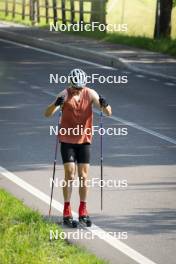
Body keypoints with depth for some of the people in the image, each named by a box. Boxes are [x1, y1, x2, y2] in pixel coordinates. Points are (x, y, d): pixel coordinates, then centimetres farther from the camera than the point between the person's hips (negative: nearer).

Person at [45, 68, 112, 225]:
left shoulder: (90, 94, -5)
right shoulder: (65, 95, -10)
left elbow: (108, 113, -6)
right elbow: (47, 114, -17)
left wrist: (104, 105, -29)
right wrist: (56, 104, -38)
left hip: (84, 140, 2)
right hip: (67, 140, -2)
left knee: (83, 176, 2)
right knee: (70, 175, -6)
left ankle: (83, 210, 13)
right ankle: (67, 210, 2)